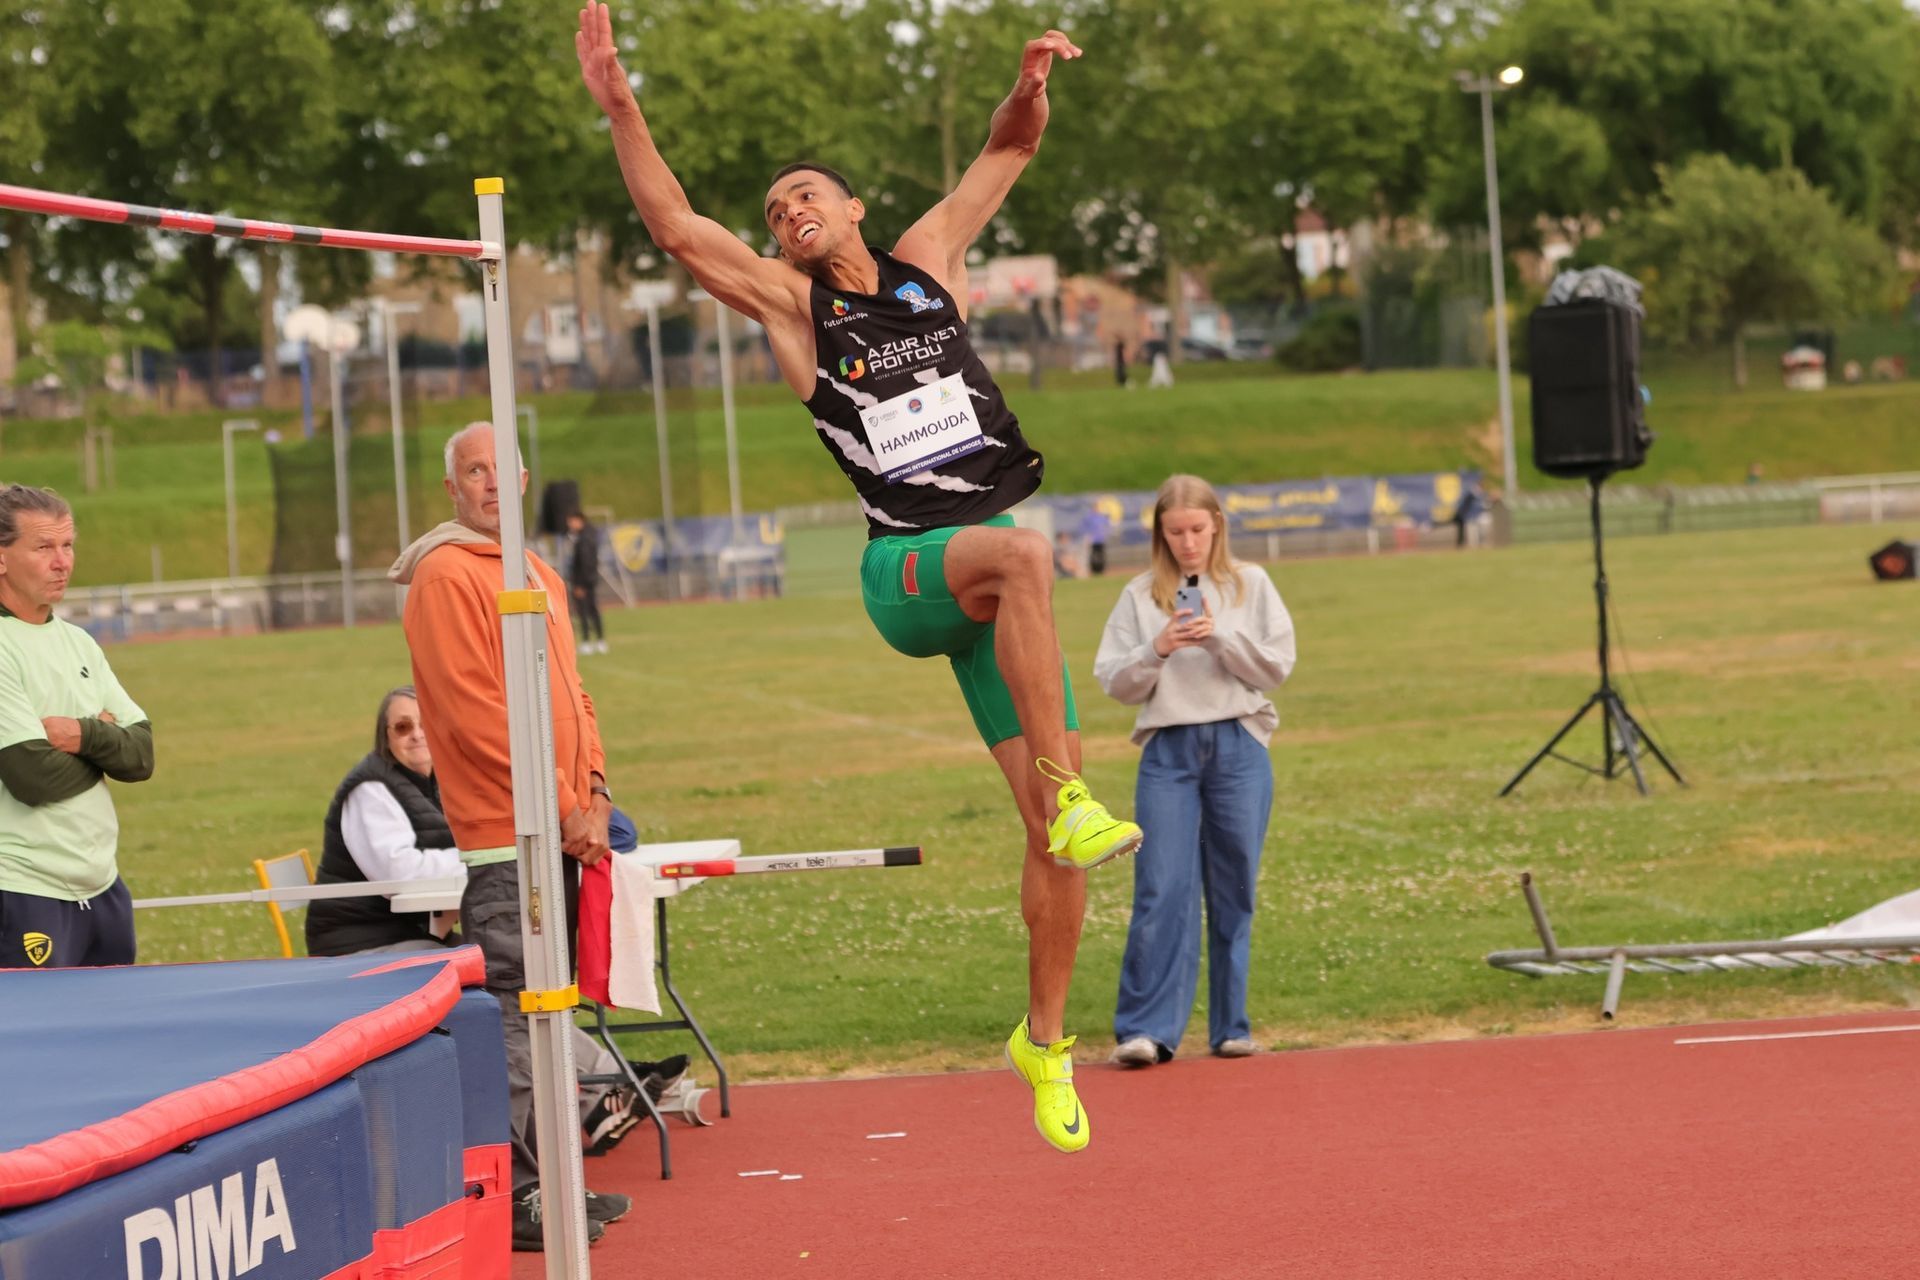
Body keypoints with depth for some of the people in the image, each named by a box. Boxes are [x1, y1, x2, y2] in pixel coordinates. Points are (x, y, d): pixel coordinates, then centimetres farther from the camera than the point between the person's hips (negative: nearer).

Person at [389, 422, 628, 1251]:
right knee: (512, 1013, -8)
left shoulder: (538, 576, 18)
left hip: (558, 835, 9)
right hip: (503, 837, -8)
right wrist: (561, 806, -15)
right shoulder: (446, 576, -10)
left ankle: (544, 1177, 18)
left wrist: (595, 791, 5)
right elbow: (476, 712, -16)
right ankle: (511, 1197, -6)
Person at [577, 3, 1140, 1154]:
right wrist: (621, 110, -11)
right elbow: (677, 226, -2)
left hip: (999, 572, 3)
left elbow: (1007, 154, 14)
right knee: (1023, 551, -39)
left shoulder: (930, 261, 13)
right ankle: (1069, 797, -37)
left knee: (1058, 830, -2)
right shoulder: (792, 305, 7)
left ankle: (1046, 1039, 12)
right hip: (905, 571, -3)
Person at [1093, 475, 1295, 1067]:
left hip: (1239, 749, 1)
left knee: (1234, 894, 4)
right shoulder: (1140, 596, 6)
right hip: (1168, 753, -1)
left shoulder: (1251, 585, 6)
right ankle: (1147, 1028, -11)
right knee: (1162, 890, -9)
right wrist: (1157, 650, -15)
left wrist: (1221, 638, -13)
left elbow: (1277, 667, 0)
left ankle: (1231, 1026, 11)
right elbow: (1115, 682, 2)